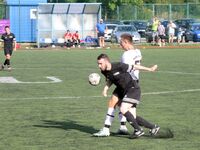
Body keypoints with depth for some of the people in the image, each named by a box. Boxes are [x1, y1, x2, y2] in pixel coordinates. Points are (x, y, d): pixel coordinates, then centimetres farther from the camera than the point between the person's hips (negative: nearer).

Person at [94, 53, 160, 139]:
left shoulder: (119, 66, -22)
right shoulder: (104, 72, -1)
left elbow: (134, 67, -11)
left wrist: (150, 69, -2)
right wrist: (106, 88, 0)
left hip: (133, 89, -8)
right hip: (124, 91, 8)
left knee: (123, 109, -22)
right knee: (132, 118, 4)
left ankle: (138, 130, -8)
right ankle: (153, 127, 20)